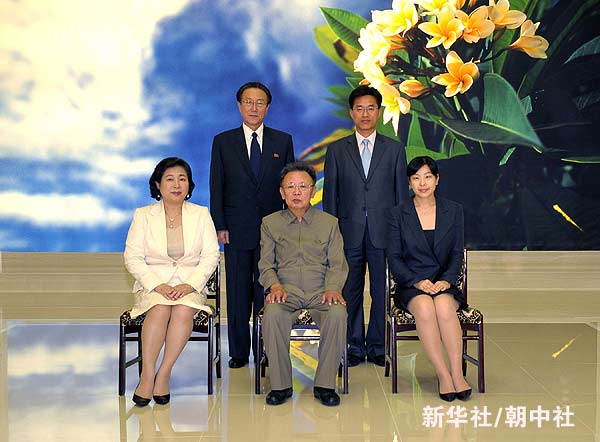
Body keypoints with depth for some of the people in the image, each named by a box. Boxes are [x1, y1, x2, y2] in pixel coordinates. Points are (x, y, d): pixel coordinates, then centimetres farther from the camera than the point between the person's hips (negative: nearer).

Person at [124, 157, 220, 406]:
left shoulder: (201, 214, 10)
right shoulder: (143, 215, 8)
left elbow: (211, 255, 3)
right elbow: (132, 257, 1)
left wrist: (190, 285, -14)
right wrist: (156, 284, -15)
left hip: (190, 285, 1)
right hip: (153, 284, 0)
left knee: (183, 310, -32)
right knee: (160, 309, -33)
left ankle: (163, 374, -22)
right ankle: (147, 375, -25)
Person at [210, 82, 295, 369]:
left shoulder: (283, 141, 9)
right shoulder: (223, 142, 7)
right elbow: (216, 186, 5)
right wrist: (220, 225, -3)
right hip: (237, 230, 0)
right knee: (238, 294, 5)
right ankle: (238, 353, 14)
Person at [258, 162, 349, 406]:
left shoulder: (329, 223, 14)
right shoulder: (270, 223, 15)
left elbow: (337, 264, 8)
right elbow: (265, 264, 9)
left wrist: (333, 288, -11)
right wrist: (274, 284, -12)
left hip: (320, 291, 0)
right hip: (285, 290, 0)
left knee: (337, 314, -33)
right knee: (272, 315, -34)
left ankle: (325, 384, -17)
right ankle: (280, 384, -18)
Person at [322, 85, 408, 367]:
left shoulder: (394, 150, 8)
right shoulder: (336, 150, 7)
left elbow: (401, 194, 8)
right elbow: (330, 195, 6)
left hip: (384, 233, 0)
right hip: (349, 232, 0)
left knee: (382, 292, 4)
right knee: (351, 292, 5)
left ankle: (377, 348, 16)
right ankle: (355, 348, 17)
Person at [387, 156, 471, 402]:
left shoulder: (453, 211, 9)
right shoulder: (398, 214, 5)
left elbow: (457, 254, 7)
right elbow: (394, 257, 1)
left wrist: (446, 280, -12)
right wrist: (417, 281, -15)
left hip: (444, 283, 1)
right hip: (411, 286, -1)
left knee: (444, 305, -34)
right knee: (425, 307, -35)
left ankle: (457, 374, -27)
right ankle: (443, 375, -26)